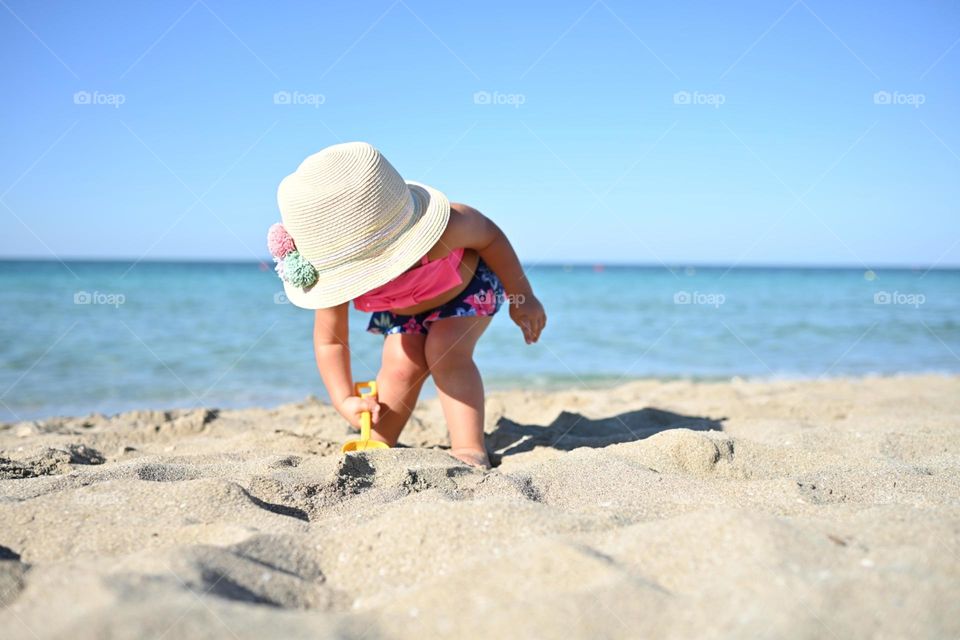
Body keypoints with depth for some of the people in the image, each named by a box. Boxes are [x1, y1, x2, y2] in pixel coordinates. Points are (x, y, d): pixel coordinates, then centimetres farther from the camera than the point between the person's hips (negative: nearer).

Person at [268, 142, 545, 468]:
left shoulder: (444, 230, -45)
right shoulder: (338, 272, -34)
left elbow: (490, 235, -23)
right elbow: (329, 342, -20)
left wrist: (522, 297, -13)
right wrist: (345, 401, -32)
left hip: (467, 286, -3)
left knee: (446, 352, -23)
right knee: (400, 364, -14)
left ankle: (471, 451, -20)